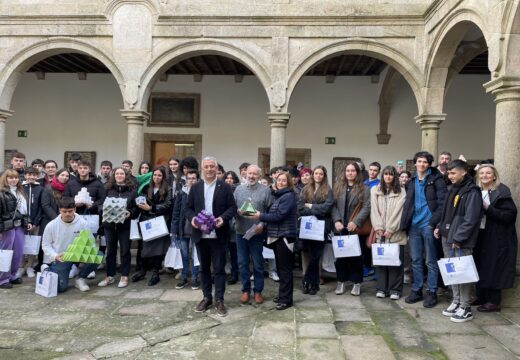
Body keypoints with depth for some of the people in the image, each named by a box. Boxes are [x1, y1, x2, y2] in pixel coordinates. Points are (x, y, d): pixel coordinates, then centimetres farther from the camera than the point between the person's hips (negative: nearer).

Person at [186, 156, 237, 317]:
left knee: (219, 268, 3)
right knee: (204, 268, 13)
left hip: (218, 235, -3)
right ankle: (206, 297, 25)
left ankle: (219, 300, 12)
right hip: (200, 235, 3)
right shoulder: (195, 187, 9)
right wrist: (192, 218, -12)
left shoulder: (225, 187, 0)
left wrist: (223, 218, -20)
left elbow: (232, 207, -2)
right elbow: (189, 208, 9)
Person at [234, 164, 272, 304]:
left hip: (257, 232, -2)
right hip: (241, 231, 3)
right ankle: (246, 289, 23)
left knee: (258, 263, 8)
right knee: (242, 263, 10)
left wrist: (262, 224, -14)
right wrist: (238, 212, -14)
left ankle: (258, 290, 21)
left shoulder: (265, 190, -2)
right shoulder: (239, 189, 6)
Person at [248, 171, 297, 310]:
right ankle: (283, 294, 25)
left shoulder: (289, 196, -13)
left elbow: (278, 216, -20)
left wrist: (261, 216, -14)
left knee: (285, 267, -4)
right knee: (280, 266, 15)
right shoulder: (278, 195, 17)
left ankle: (286, 299, 1)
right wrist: (262, 216, 1)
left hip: (285, 236, -9)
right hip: (277, 235, 9)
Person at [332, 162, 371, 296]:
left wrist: (356, 222, -18)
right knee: (340, 254, 7)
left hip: (356, 228, -2)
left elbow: (366, 207, -8)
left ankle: (357, 283, 14)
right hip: (340, 227, 3)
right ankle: (341, 281, 18)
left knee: (356, 255, 4)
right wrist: (336, 221, -10)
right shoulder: (338, 187, 11)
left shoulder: (364, 188, 2)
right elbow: (333, 206, 4)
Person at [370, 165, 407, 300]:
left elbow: (398, 212, -6)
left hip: (395, 233, -2)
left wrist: (390, 229, -12)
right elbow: (374, 210, 2)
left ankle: (395, 290, 9)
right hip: (380, 232, 2)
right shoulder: (374, 190, 9)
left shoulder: (401, 192, 2)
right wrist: (378, 228, -7)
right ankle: (382, 288, 14)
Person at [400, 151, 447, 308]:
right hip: (413, 225, 5)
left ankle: (432, 292, 12)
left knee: (431, 261, 3)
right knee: (416, 260, 10)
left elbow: (442, 203, -9)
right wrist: (405, 222, 9)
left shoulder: (436, 180, -3)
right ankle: (416, 290, 20)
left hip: (428, 225, -5)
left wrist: (434, 221, -16)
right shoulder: (411, 182, 13)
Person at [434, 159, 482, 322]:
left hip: (461, 241, -8)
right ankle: (456, 302, 25)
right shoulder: (452, 189, 14)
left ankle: (465, 308, 8)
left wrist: (458, 238, -18)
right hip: (447, 237, 8)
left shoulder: (472, 192, -11)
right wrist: (440, 227, 10)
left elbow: (470, 220, -17)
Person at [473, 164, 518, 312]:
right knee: (480, 266, 12)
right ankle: (481, 296, 24)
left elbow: (509, 215, -17)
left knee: (493, 268, -1)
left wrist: (488, 208, -23)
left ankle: (494, 301, 10)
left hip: (496, 238, -6)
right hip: (480, 236, 6)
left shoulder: (502, 192, -9)